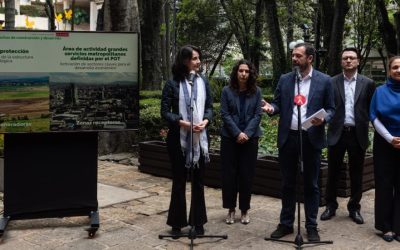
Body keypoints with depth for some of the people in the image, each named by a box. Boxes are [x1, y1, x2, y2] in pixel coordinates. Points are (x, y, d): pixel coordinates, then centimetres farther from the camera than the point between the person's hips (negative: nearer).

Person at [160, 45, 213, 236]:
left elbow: (209, 107, 8)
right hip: (179, 138, -3)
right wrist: (182, 122, -21)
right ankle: (177, 222, 18)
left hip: (200, 138, 3)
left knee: (198, 180, 9)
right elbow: (165, 112, -7)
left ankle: (198, 221, 21)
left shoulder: (203, 82, 4)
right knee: (179, 181, 7)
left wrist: (205, 121, -12)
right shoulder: (172, 83, -6)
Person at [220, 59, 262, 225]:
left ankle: (244, 210, 15)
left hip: (250, 138, 1)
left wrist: (247, 133, -13)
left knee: (247, 174, 4)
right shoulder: (227, 91, 0)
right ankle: (231, 209, 14)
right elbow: (225, 114, -4)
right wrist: (237, 133, -13)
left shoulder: (256, 91, 2)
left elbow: (258, 115, -2)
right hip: (230, 137, 0)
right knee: (229, 173, 2)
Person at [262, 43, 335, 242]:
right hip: (288, 137, 2)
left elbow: (331, 108, 3)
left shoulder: (324, 80, 0)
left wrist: (323, 119, -18)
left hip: (311, 138, -2)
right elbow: (278, 104, 9)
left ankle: (311, 226, 19)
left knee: (311, 184, 7)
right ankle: (286, 223, 24)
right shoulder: (284, 79, 7)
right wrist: (271, 108, -14)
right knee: (287, 183, 11)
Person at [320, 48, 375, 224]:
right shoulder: (331, 82, 2)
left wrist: (364, 125, -4)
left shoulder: (368, 83, 4)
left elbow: (371, 109, 5)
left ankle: (354, 208, 22)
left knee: (356, 174, 9)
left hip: (358, 134, 0)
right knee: (333, 172, 8)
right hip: (337, 133, 0)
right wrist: (327, 120, -10)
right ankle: (331, 206, 21)